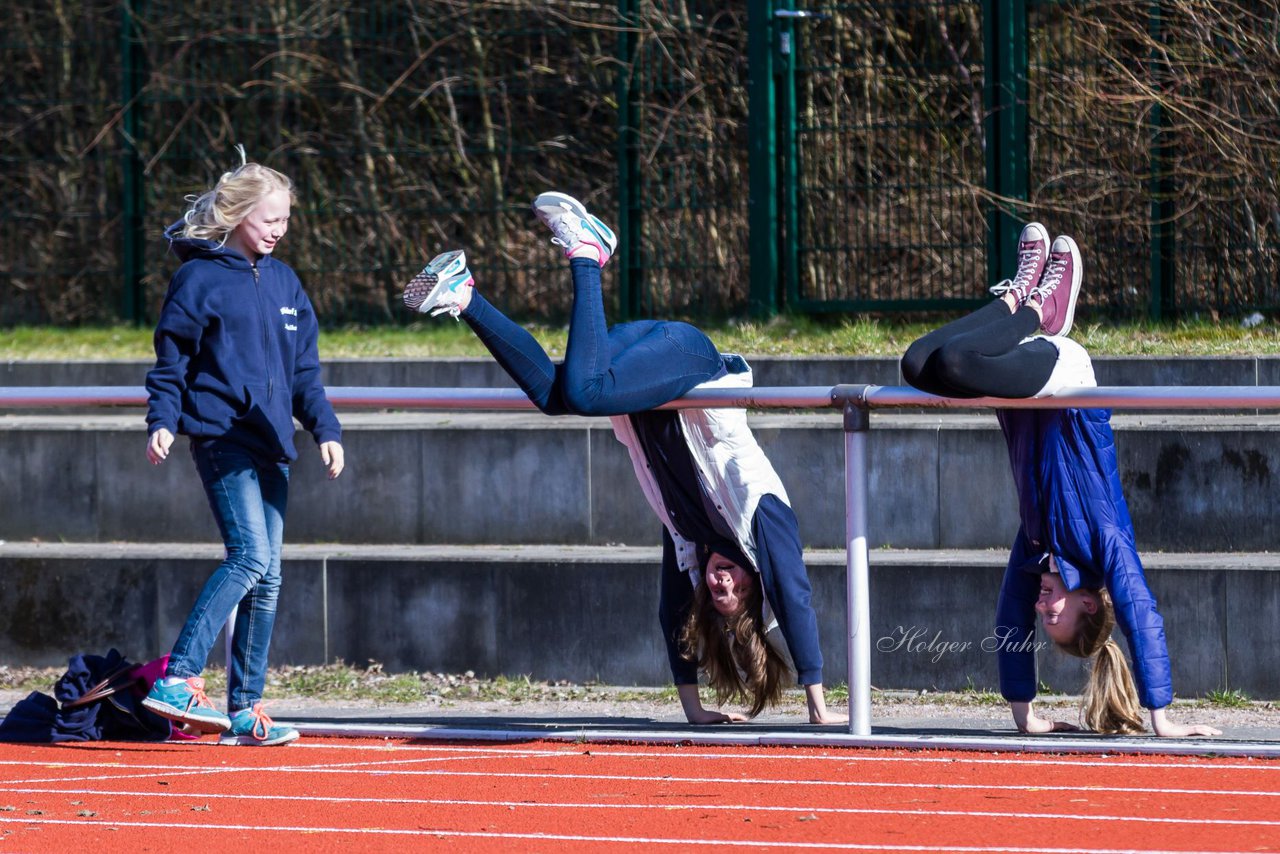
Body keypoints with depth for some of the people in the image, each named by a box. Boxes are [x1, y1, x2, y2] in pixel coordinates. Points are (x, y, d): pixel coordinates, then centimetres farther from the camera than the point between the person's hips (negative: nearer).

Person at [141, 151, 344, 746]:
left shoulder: (284, 283, 15)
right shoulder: (200, 278, -2)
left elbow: (304, 369, 17)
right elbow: (171, 358, -2)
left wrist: (326, 430, 6)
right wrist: (162, 421, -15)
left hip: (270, 444, 7)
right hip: (220, 435, -7)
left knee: (267, 576, 4)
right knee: (250, 557, -21)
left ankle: (244, 709, 8)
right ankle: (178, 679, -23)